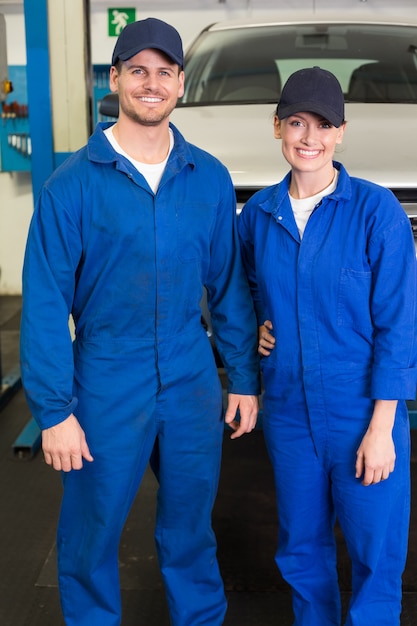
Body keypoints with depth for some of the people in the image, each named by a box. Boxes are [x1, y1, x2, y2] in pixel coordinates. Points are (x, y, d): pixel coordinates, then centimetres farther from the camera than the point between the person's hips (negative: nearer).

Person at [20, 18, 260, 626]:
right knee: (90, 537, 12)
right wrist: (53, 411, -10)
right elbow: (44, 303, -8)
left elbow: (229, 285, 7)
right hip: (107, 392, -2)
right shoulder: (73, 183, -8)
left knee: (191, 529, 18)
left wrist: (245, 378, 7)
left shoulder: (210, 178, 1)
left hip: (193, 386, 3)